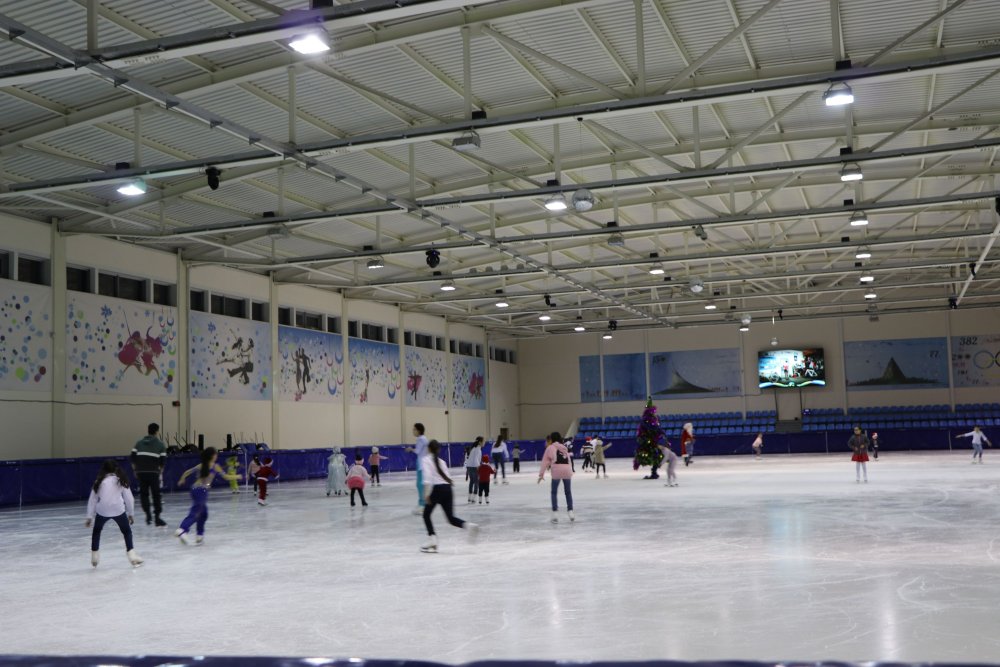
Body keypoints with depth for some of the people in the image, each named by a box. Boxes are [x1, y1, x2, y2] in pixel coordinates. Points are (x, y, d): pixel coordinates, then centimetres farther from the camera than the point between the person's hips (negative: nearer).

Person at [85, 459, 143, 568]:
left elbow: (92, 500, 11)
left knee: (96, 531, 26)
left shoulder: (99, 481, 13)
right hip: (118, 510, -1)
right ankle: (132, 556, 6)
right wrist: (131, 514, 18)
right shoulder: (121, 480, 10)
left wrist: (89, 517, 14)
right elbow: (129, 498, 9)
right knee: (127, 531, 17)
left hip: (102, 511, 1)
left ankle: (94, 558, 29)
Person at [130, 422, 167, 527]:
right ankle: (157, 517, 6)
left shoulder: (139, 443, 13)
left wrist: (135, 470, 18)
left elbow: (133, 457, 8)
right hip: (153, 472, -3)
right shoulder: (160, 444, 4)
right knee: (156, 494, 6)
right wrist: (160, 470, 14)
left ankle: (148, 514, 6)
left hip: (141, 472, 3)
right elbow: (163, 459, -1)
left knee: (144, 493, 14)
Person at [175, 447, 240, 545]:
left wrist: (181, 480, 38)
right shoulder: (215, 466, 1)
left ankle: (200, 535, 19)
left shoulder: (201, 465, 15)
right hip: (202, 491, -7)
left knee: (203, 513, 18)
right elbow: (226, 477, 4)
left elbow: (187, 472, 20)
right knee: (194, 513, -13)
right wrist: (236, 477, 19)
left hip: (195, 489, 7)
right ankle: (182, 530, -32)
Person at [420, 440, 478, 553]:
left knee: (426, 515, 13)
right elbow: (447, 477, 14)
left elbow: (427, 477, -11)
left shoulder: (426, 460, 3)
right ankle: (469, 525, -18)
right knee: (451, 517, 10)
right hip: (447, 488, 5)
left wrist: (426, 494, -13)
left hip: (437, 488, -5)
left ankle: (432, 542, 5)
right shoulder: (441, 461, 20)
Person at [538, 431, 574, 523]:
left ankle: (555, 514, 3)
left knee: (554, 492, 10)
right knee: (568, 492, 17)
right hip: (567, 470, 4)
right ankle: (571, 513, 14)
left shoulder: (550, 448, 11)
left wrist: (541, 474, 10)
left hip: (557, 471, -4)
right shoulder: (564, 448, 27)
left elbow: (545, 462, 8)